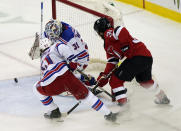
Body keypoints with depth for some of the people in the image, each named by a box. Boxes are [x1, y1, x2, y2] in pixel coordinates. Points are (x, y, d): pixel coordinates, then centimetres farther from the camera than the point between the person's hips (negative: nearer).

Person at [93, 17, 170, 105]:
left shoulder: (108, 33, -1)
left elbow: (121, 30, -22)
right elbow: (112, 62, 23)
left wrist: (125, 46, -20)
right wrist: (104, 76, 15)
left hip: (138, 57, -10)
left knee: (116, 79, -3)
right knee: (144, 80, 34)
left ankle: (121, 101, -8)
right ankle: (162, 97, 47)